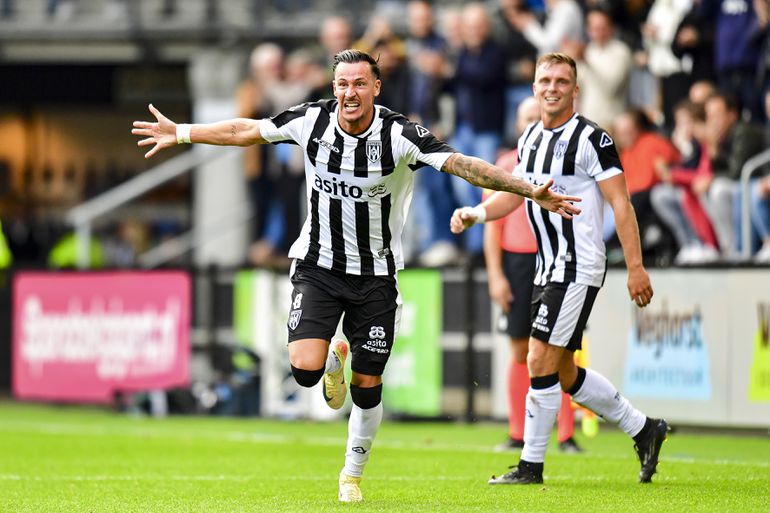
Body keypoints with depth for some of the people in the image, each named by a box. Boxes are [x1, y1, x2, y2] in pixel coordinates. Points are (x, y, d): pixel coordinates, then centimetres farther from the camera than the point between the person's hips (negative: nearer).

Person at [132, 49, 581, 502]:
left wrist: (531, 192, -33)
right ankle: (334, 359, 20)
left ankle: (353, 474, 28)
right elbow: (244, 132, 4)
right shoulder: (312, 120, -10)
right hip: (318, 266, 1)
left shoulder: (400, 134, -18)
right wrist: (180, 133, 12)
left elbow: (463, 165, -23)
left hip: (375, 275, -1)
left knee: (368, 385, 4)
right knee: (305, 369, -18)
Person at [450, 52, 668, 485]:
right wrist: (474, 214, 3)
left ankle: (532, 466, -3)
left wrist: (636, 267, -18)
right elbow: (513, 192, 21)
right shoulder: (531, 138, 12)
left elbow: (621, 203, -14)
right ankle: (644, 429, 25)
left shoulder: (592, 139, -12)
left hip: (579, 268, -9)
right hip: (549, 270, 9)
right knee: (564, 374, 12)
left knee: (541, 362, -11)